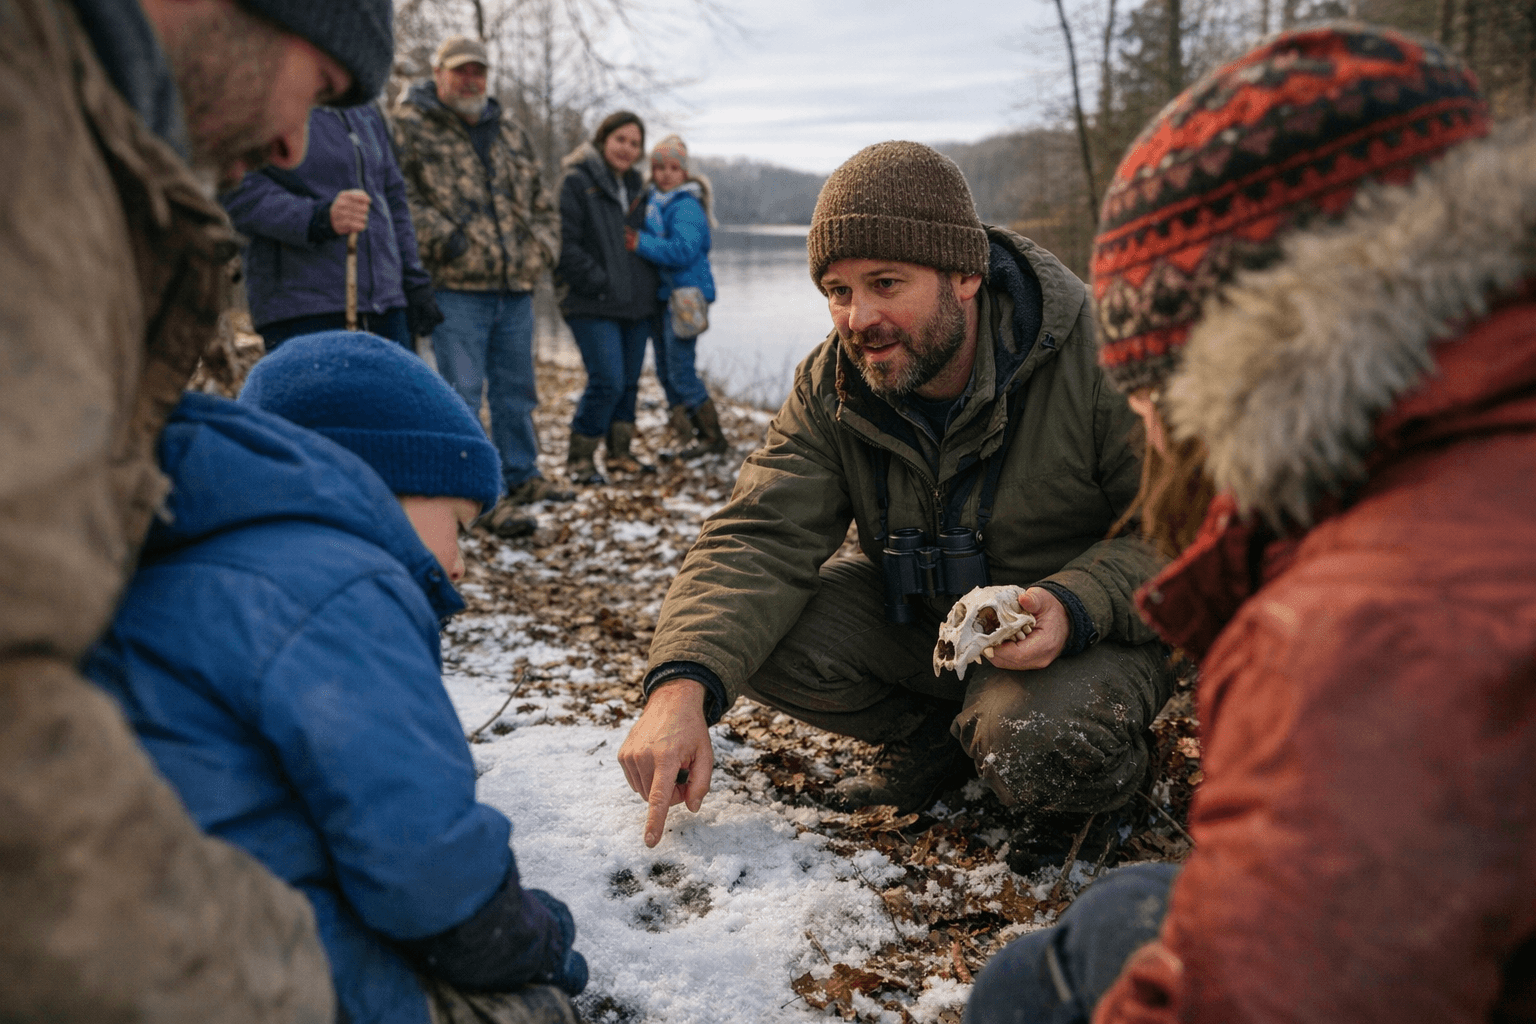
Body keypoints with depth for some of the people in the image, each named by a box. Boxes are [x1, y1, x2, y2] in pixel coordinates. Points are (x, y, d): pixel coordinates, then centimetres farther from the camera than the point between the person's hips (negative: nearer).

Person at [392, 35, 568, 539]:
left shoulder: (511, 132, 17)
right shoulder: (411, 127, -2)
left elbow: (541, 201, 23)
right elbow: (400, 195, -12)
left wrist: (542, 247, 9)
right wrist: (441, 238, -18)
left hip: (516, 288, 6)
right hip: (456, 288, -6)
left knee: (516, 390, 15)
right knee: (463, 394, -5)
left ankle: (522, 477, 29)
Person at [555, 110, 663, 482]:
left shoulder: (634, 186, 18)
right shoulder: (577, 182, -6)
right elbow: (565, 243, -14)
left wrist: (649, 289, 13)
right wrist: (597, 282, -17)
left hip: (635, 304, 7)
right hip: (593, 306, -7)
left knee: (629, 382, 11)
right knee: (607, 381, -14)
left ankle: (620, 453, 23)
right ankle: (579, 459, -1)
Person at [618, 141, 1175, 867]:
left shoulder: (1096, 355, -23)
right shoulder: (832, 386, -10)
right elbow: (762, 537, -18)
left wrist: (1074, 606, -37)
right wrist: (682, 684, -36)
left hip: (1085, 632, -4)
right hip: (916, 618, 5)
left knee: (1033, 751, -36)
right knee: (760, 636, -18)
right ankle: (938, 734, 6)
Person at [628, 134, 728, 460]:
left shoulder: (686, 207, -12)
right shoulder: (650, 201, 14)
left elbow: (682, 250, -24)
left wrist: (641, 244, -25)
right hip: (661, 296, 9)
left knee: (681, 372, -8)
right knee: (665, 371, 11)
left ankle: (712, 437, 4)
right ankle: (687, 436, 19)